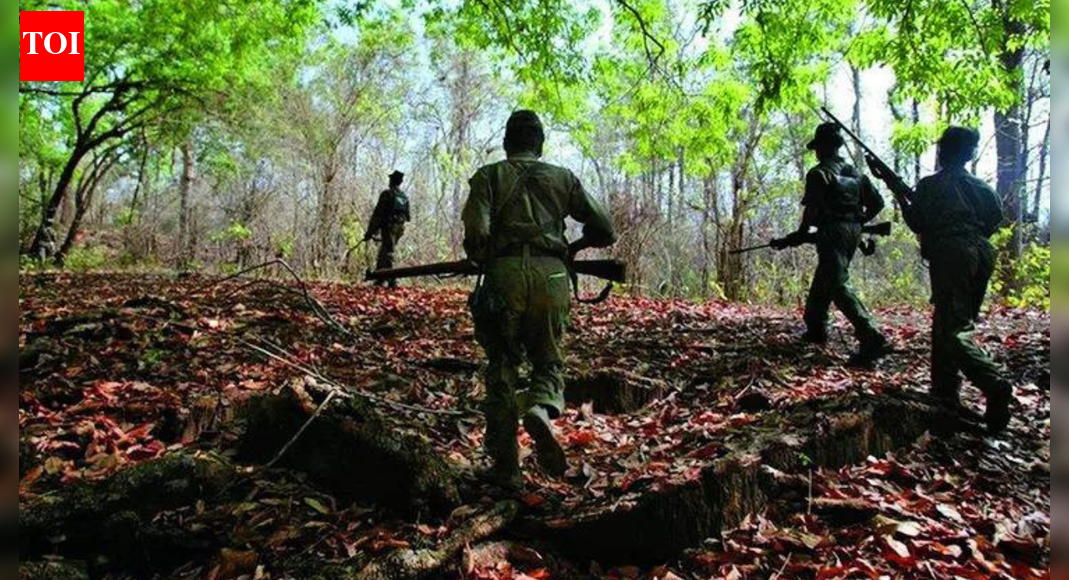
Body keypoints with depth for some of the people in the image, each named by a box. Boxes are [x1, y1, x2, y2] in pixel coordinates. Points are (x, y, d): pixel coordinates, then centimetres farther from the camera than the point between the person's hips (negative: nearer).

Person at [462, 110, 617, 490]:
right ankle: (541, 409, -16)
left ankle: (506, 469, 9)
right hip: (552, 276, 1)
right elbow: (605, 231, 14)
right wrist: (575, 247, 32)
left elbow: (476, 235, -5)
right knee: (548, 361, 17)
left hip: (505, 275, -1)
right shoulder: (562, 177, 17)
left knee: (502, 368, 9)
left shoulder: (488, 177, 11)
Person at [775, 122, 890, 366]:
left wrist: (800, 234, -3)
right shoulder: (854, 173, 16)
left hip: (833, 233, -8)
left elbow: (811, 209, -14)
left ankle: (872, 338, -22)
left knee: (839, 286, -12)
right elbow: (877, 202, 15)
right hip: (853, 232, 9)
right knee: (823, 281, 21)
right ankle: (815, 328, 31)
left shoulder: (819, 173, -7)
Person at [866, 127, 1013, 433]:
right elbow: (993, 221, 21)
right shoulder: (982, 187, 18)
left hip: (950, 255, -7)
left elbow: (917, 224, 2)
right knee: (947, 324, 15)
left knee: (954, 330, -11)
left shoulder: (931, 185, -1)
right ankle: (945, 391, 19)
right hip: (982, 254, 7)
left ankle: (995, 384, -30)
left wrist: (899, 192, 12)